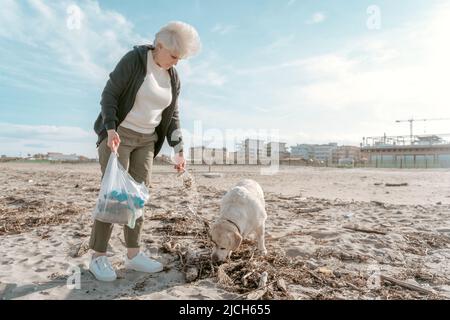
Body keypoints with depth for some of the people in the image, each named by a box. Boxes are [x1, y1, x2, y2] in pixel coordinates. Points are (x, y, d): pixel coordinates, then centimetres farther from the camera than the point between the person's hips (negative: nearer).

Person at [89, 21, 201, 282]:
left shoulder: (174, 78, 6)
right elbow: (109, 94, -11)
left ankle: (133, 253, 8)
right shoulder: (134, 60, -10)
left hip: (146, 140, 5)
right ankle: (98, 256, 4)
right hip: (118, 134, -5)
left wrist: (179, 150, 0)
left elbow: (173, 116, 8)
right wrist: (111, 129, -26)